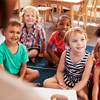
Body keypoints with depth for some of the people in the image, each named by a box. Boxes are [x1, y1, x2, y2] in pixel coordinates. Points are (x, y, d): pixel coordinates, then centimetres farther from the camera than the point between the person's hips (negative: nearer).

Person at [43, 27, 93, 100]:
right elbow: (59, 71, -5)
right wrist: (61, 84, -24)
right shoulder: (65, 54, -15)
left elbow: (84, 80, -21)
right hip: (66, 78, 5)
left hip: (80, 82, -5)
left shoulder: (88, 58, -22)